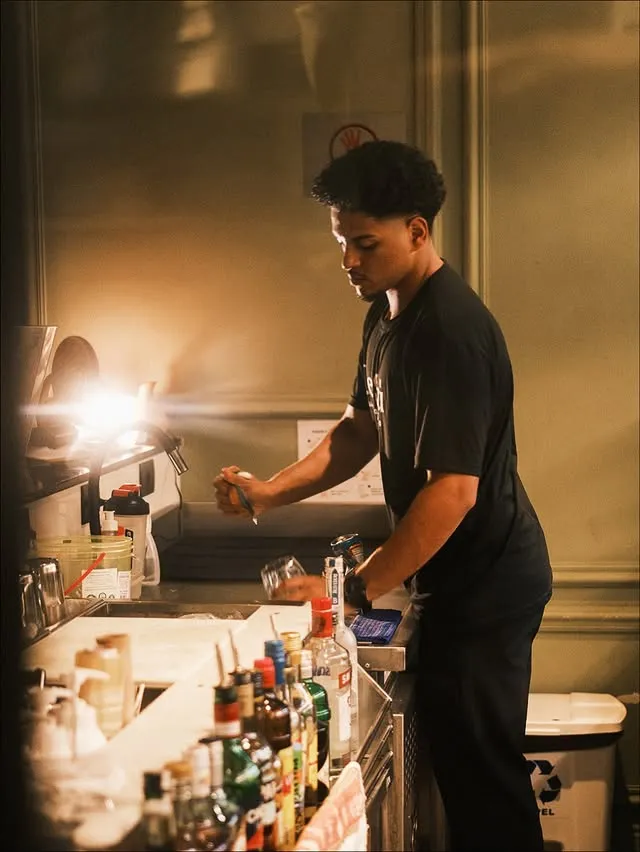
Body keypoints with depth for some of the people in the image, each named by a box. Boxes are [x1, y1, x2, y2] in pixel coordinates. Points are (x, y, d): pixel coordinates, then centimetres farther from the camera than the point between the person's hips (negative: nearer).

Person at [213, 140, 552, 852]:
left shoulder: (450, 331, -25)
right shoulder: (388, 314, 8)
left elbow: (452, 491, -29)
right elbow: (361, 430, 15)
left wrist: (353, 591, -25)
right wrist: (272, 492, 0)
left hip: (487, 584, -10)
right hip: (456, 579, 10)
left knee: (479, 768, -1)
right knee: (453, 753, 16)